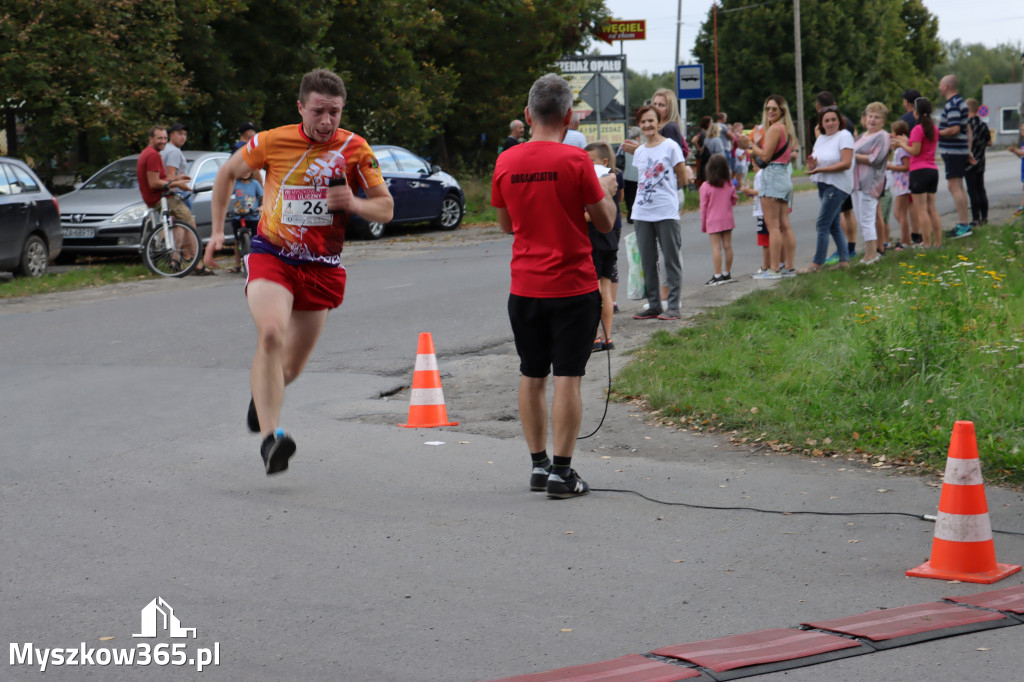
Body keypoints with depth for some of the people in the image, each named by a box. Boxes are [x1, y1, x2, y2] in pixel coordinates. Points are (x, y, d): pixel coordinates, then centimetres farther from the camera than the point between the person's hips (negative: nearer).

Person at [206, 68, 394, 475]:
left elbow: (386, 208, 1)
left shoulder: (355, 150, -4)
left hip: (322, 266, 2)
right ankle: (269, 438, -33)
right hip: (271, 255, -2)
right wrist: (218, 230, 10)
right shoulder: (272, 142, -6)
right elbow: (228, 172, 12)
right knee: (271, 334, -29)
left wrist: (352, 203, -19)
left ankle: (262, 393, 48)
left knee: (291, 367, 10)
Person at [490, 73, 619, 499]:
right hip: (572, 288, -4)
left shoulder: (505, 162, 1)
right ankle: (561, 472, -2)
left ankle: (538, 464, 18)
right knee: (567, 378, -2)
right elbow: (605, 222, -4)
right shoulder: (575, 161, -11)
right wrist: (607, 190, 15)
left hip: (524, 288, 4)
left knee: (532, 377, 14)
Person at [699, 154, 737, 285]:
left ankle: (717, 275, -7)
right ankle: (727, 273, 17)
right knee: (727, 246, 9)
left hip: (713, 221, -4)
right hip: (727, 220, 4)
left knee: (716, 247, -5)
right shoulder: (730, 184, -1)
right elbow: (734, 201, 10)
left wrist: (703, 225, 2)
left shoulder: (705, 187, -11)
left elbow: (703, 207, -7)